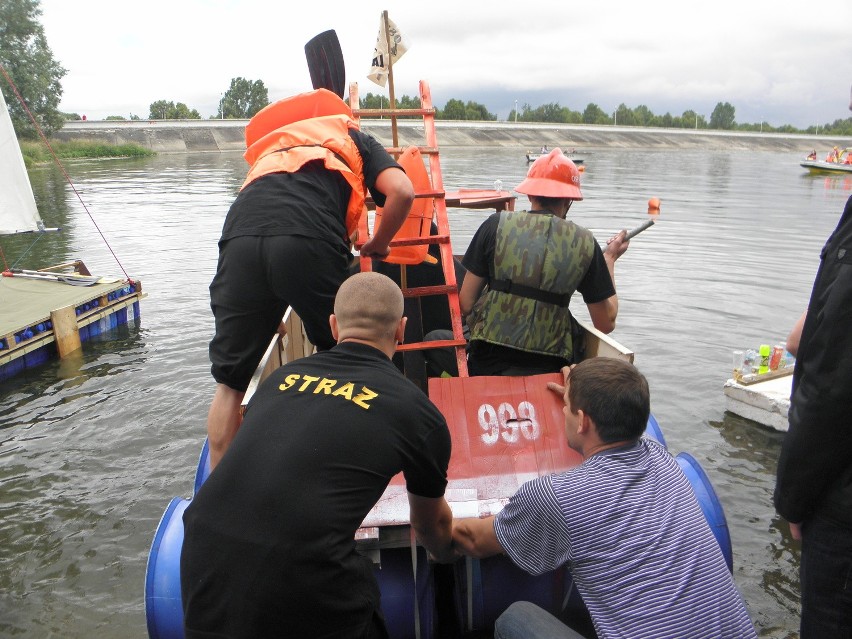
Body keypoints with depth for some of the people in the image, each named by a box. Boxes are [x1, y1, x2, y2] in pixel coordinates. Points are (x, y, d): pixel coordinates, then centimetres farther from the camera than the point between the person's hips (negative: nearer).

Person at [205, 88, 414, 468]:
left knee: (230, 383, 15)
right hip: (309, 241, -3)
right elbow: (402, 191, 11)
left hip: (240, 239, 3)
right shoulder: (356, 138, 31)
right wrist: (378, 245, 27)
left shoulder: (272, 146, 42)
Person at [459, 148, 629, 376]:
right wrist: (610, 258, 18)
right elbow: (606, 323, 7)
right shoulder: (585, 242, 0)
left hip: (487, 365, -2)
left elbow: (465, 304, -1)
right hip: (548, 368, 2)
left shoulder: (496, 225, -3)